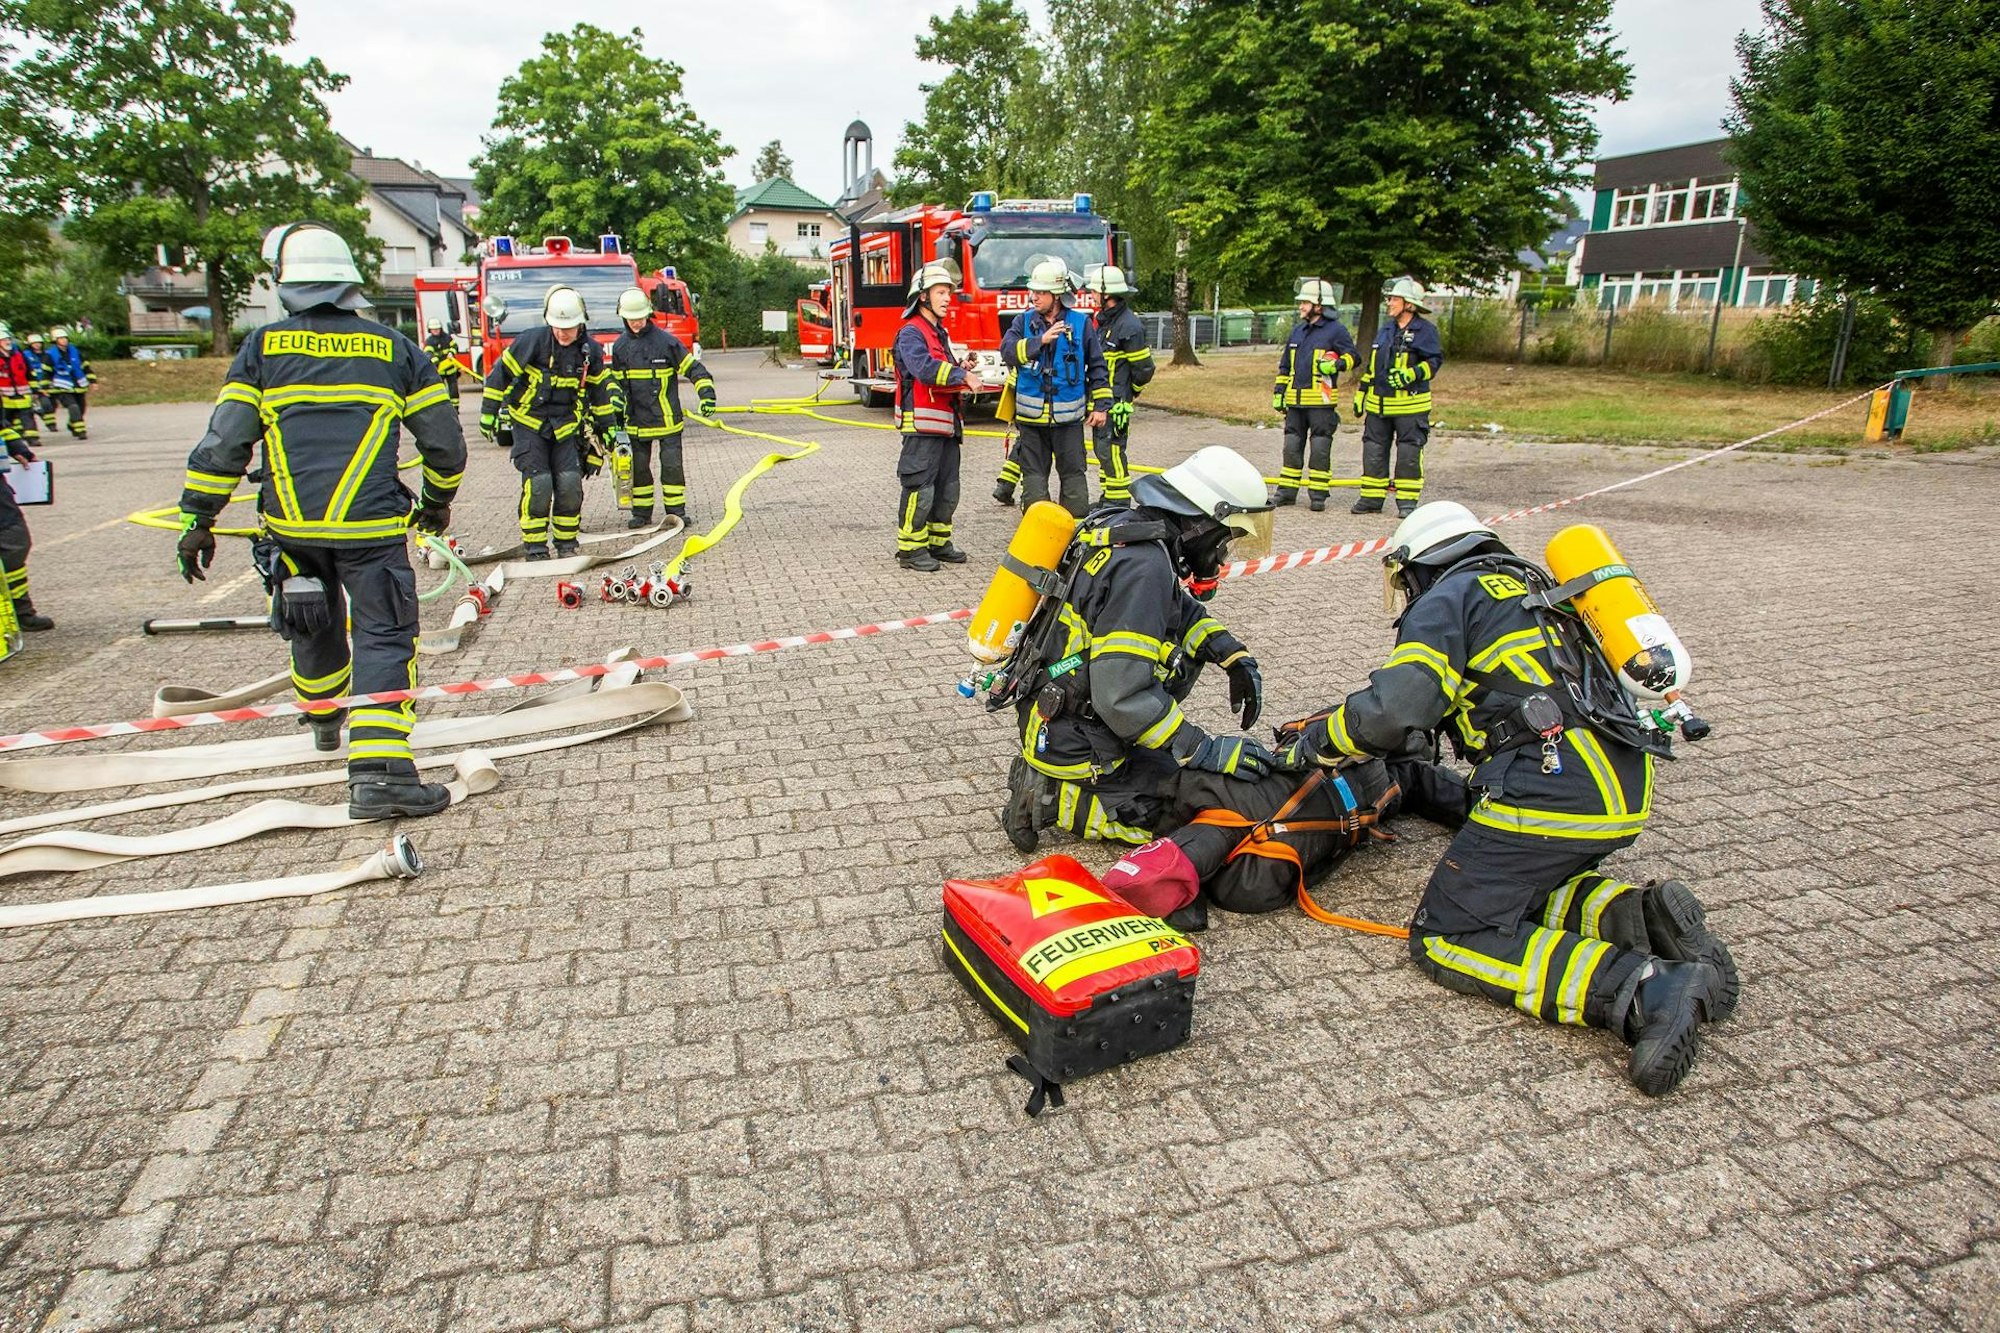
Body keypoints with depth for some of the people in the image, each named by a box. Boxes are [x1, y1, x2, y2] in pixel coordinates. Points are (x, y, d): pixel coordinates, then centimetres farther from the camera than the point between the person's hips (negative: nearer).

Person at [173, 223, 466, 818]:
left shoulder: (262, 347, 5)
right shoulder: (396, 348, 4)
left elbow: (223, 442, 1)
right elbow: (444, 441, 7)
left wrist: (197, 520, 8)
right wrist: (438, 501, 24)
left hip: (291, 524, 3)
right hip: (372, 524, -2)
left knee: (313, 625, 23)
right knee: (384, 637, -3)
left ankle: (323, 720, 48)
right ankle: (378, 771, -16)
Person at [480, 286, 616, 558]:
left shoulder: (590, 350, -3)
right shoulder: (532, 341, -14)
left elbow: (599, 388, 12)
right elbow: (501, 372, -6)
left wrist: (606, 426, 15)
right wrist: (488, 412, -5)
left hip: (565, 425, 3)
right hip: (529, 422, -3)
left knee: (570, 483, -6)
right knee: (537, 483, -12)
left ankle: (567, 544, 9)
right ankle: (535, 549, -2)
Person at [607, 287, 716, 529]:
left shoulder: (665, 340, -6)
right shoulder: (620, 346, 7)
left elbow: (692, 368, -5)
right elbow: (616, 379, 21)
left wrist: (706, 393, -15)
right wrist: (616, 399, 11)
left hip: (666, 417, -4)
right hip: (636, 419, 4)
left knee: (672, 464, -2)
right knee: (639, 466, 8)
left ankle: (676, 510, 8)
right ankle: (641, 512, 18)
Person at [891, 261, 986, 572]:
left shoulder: (940, 333, 21)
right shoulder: (911, 332, -10)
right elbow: (926, 369, -26)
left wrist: (961, 366, 6)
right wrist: (963, 376, -24)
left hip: (947, 424, 10)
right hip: (922, 424, -10)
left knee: (947, 488, 13)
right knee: (920, 488, -7)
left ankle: (938, 542, 23)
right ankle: (910, 548, 0)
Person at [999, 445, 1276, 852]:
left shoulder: (1126, 527, 1)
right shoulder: (1144, 566, -27)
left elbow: (1182, 608, 18)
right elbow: (1122, 696, -30)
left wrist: (1235, 656, 5)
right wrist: (1208, 750, -22)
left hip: (1057, 713, 9)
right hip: (1072, 743, -9)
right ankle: (1052, 797, -3)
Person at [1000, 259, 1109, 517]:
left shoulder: (1081, 323, 2)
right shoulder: (1024, 321, 4)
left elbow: (1097, 367, 6)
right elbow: (1007, 350, -13)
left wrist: (1101, 405, 3)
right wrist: (1040, 339, -24)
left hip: (1068, 417, -1)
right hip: (1031, 417, 1)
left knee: (1073, 475, 4)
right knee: (1033, 476, 7)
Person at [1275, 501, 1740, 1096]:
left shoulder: (1449, 596, 3)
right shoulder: (1533, 588, 29)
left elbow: (1394, 708, -12)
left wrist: (1314, 743, 5)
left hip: (1552, 792, -9)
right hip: (1626, 795, 9)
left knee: (1447, 939, -3)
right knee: (1511, 889, 26)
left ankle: (1645, 990, -20)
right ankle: (1638, 914, 0)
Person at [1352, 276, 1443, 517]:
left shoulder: (1425, 330, -5)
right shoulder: (1385, 329, 16)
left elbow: (1435, 360, -11)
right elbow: (1371, 365, 21)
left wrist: (1411, 374, -26)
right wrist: (1361, 393, 19)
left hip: (1410, 406, -6)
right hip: (1378, 404, 6)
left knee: (1409, 452, -2)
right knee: (1374, 450, 7)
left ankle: (1407, 501, 4)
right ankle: (1372, 497, 16)